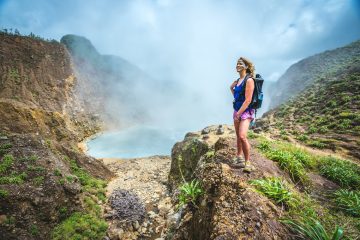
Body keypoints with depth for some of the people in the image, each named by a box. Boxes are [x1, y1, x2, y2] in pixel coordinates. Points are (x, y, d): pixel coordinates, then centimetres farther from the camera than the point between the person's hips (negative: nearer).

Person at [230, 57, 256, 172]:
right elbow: (231, 87, 35)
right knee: (238, 136, 15)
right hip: (237, 110, 8)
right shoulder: (238, 80, 10)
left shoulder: (249, 80, -13)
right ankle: (239, 157, 29)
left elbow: (248, 100, -19)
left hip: (246, 112, -8)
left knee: (242, 136, -20)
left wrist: (238, 114, -18)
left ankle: (247, 162, -6)